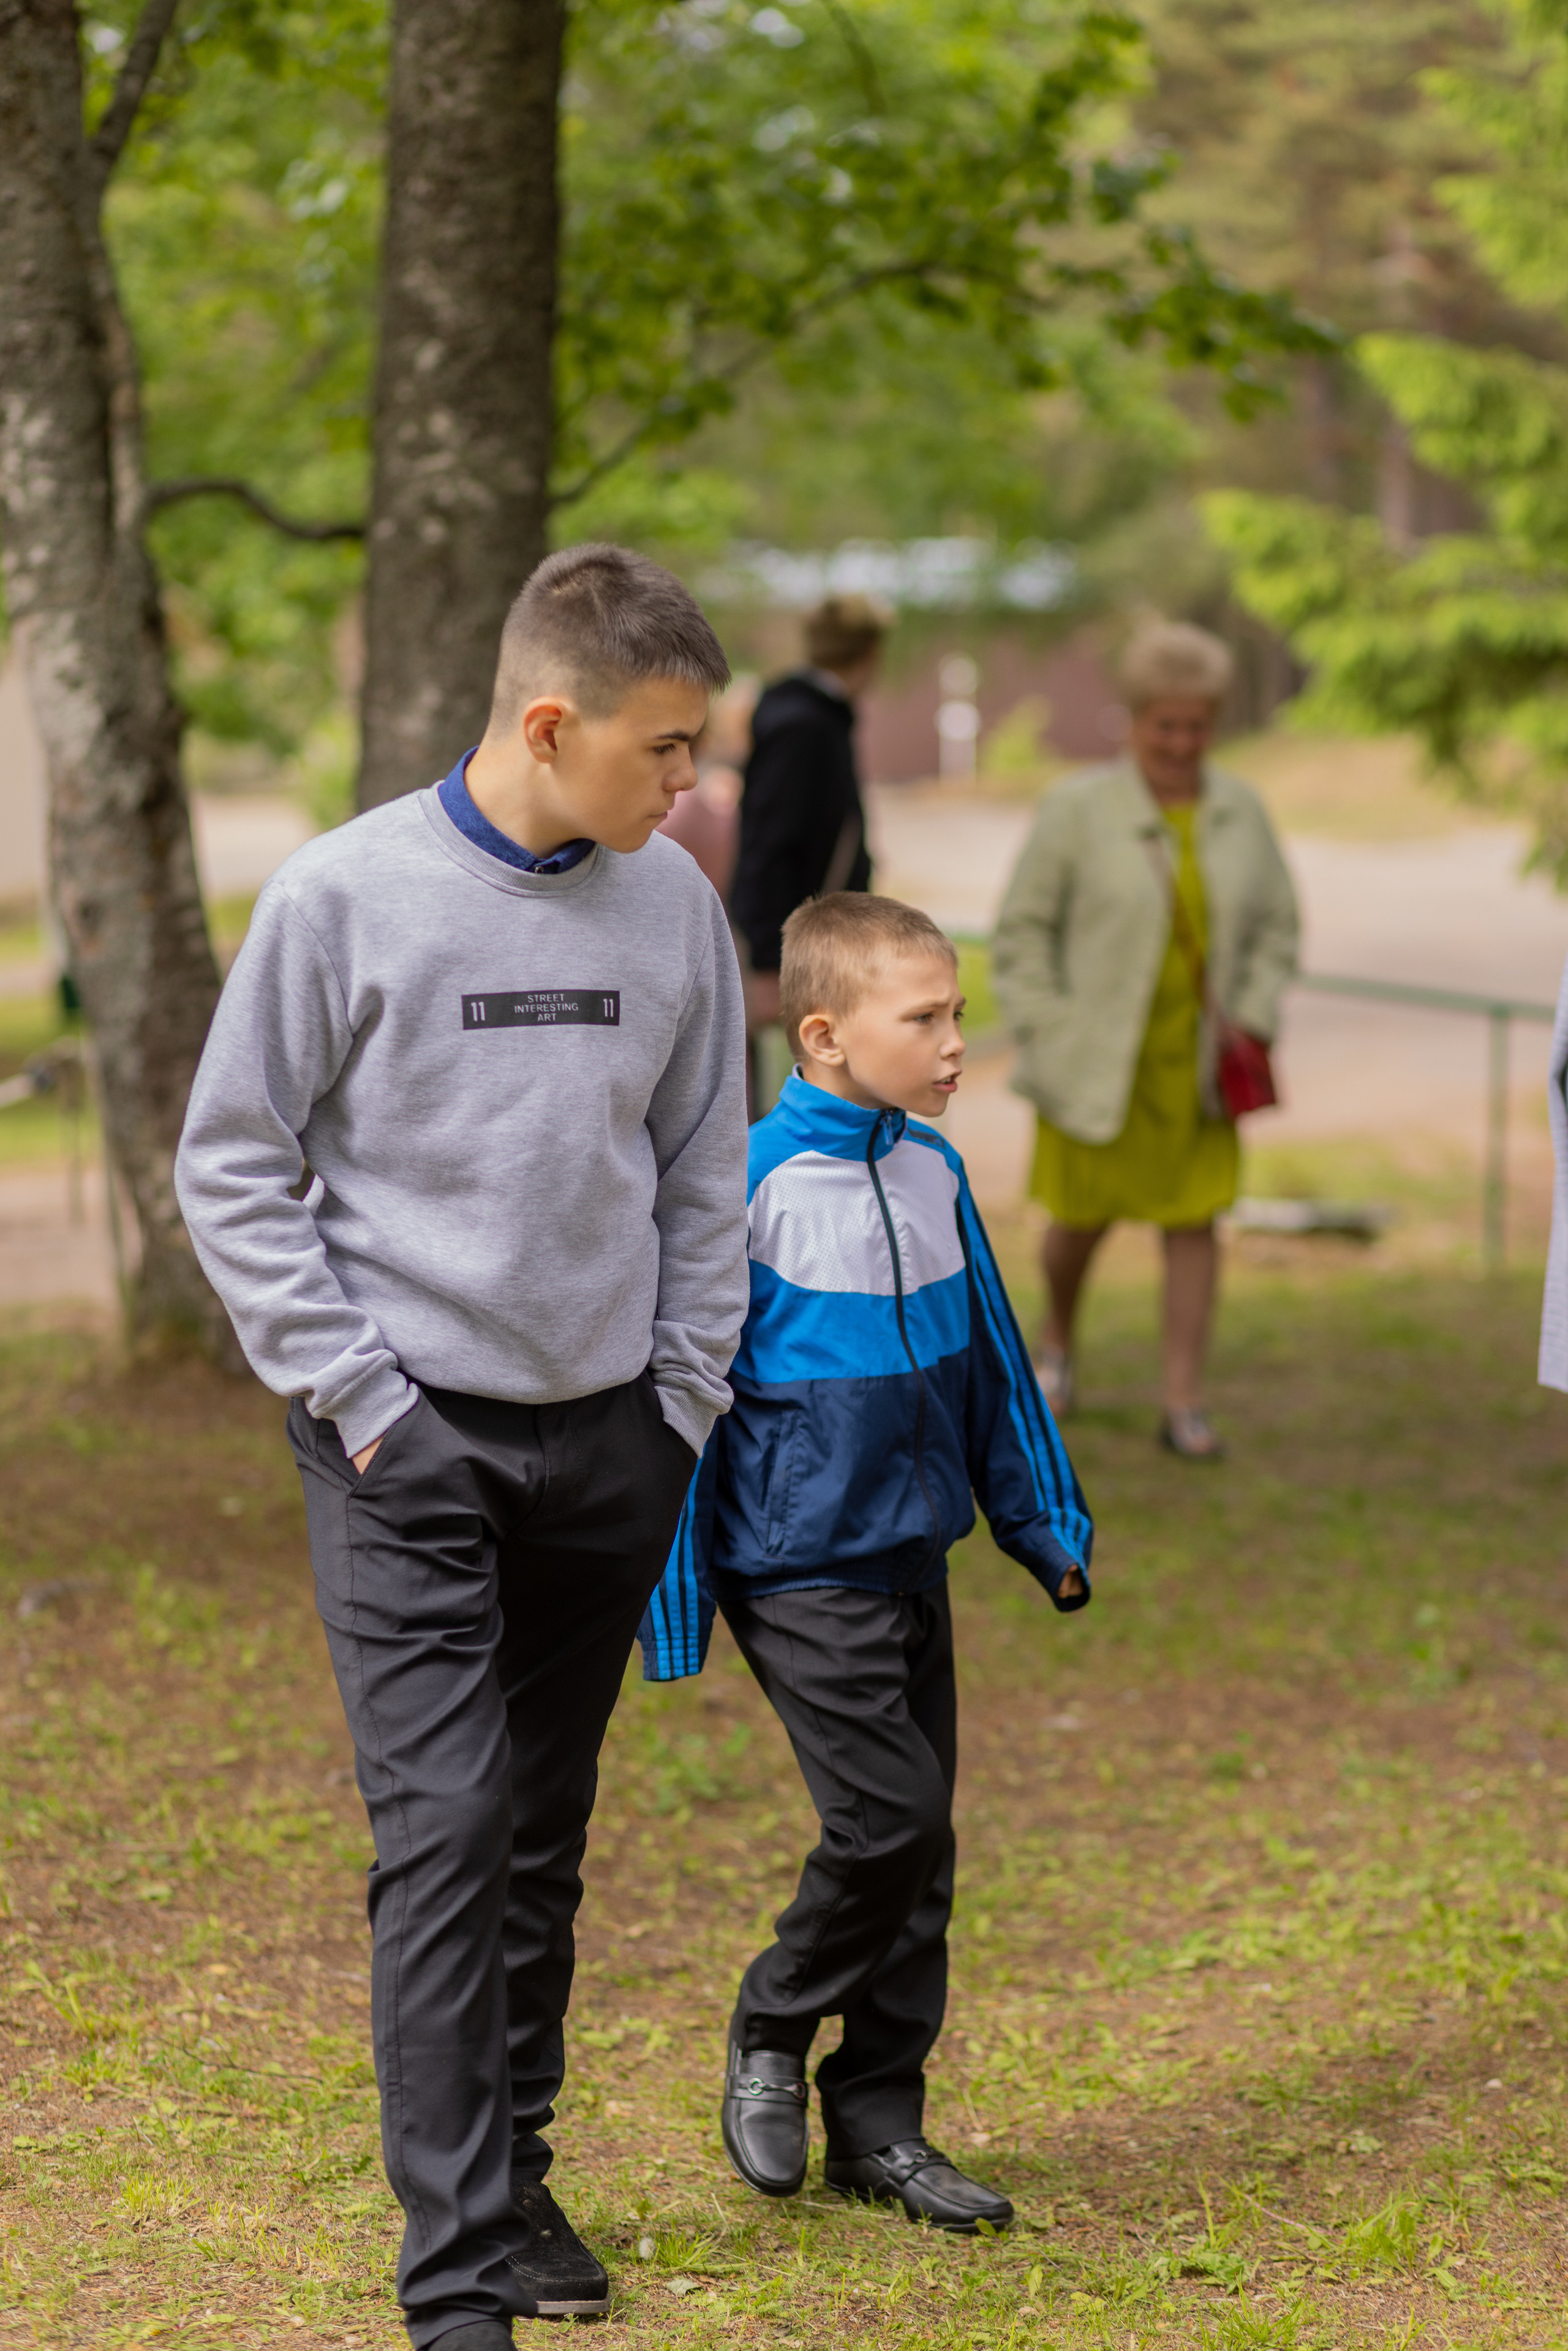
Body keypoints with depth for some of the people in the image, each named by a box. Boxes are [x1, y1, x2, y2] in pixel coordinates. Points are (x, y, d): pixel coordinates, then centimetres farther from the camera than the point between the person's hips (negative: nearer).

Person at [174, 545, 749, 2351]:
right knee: (446, 1837, -9)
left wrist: (685, 1402, 6)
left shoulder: (674, 907, 3)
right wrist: (353, 1394, -9)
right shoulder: (345, 896, -9)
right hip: (411, 1451, -4)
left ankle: (517, 2179, 27)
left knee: (546, 1842, 13)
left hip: (608, 1441, 4)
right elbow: (232, 1167, -4)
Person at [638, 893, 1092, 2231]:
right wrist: (677, 1603, -8)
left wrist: (1046, 1523, 19)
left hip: (912, 1555, 7)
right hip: (800, 1566, -7)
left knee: (919, 1842, 8)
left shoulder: (933, 1173, 5)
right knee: (888, 1817, -12)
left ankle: (881, 2125, 19)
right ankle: (771, 2039, 13)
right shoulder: (748, 1187, -14)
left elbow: (989, 1362, 16)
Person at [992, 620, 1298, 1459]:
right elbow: (1023, 930, -4)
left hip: (1197, 1065, 3)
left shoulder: (1240, 812, 3)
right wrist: (1047, 1035, -10)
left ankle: (1184, 1404, 7)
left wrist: (1252, 1018, 0)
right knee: (1084, 1219, 8)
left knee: (1193, 1222, 1)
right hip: (1100, 1064, -3)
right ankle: (1057, 1343, 38)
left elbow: (1276, 925, 12)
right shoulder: (1078, 809, -8)